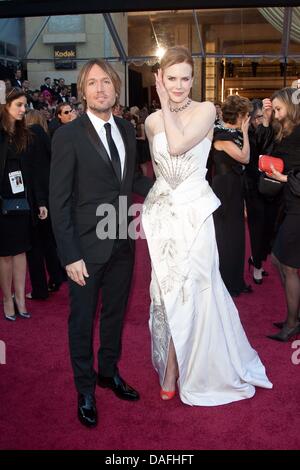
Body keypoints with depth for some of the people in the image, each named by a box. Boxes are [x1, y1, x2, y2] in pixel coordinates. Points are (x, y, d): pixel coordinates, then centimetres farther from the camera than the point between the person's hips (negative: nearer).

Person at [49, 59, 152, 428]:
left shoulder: (127, 130, 6)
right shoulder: (68, 135, -12)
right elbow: (59, 200, -13)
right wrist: (70, 255, -17)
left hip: (122, 244, 6)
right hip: (87, 247, -5)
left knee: (115, 312, 20)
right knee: (82, 320, 11)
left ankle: (109, 372, 43)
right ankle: (85, 390, 32)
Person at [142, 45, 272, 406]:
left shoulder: (205, 110, -4)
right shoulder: (152, 121, 8)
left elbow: (178, 146, -18)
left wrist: (167, 106, -8)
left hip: (194, 211, -3)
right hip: (161, 211, 4)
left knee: (186, 289, 1)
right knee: (170, 289, 8)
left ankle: (172, 370, 20)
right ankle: (176, 367, 26)